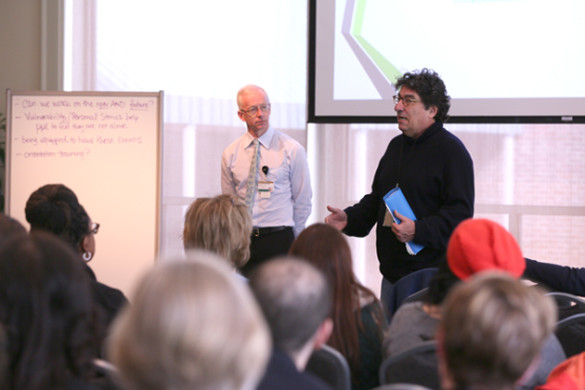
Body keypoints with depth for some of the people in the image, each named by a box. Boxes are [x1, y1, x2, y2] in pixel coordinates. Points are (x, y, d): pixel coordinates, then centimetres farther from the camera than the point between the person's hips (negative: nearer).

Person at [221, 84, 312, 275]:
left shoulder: (292, 150, 0)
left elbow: (302, 202, 5)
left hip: (278, 240, -3)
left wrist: (291, 242, 8)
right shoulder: (230, 154, 8)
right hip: (243, 240, 3)